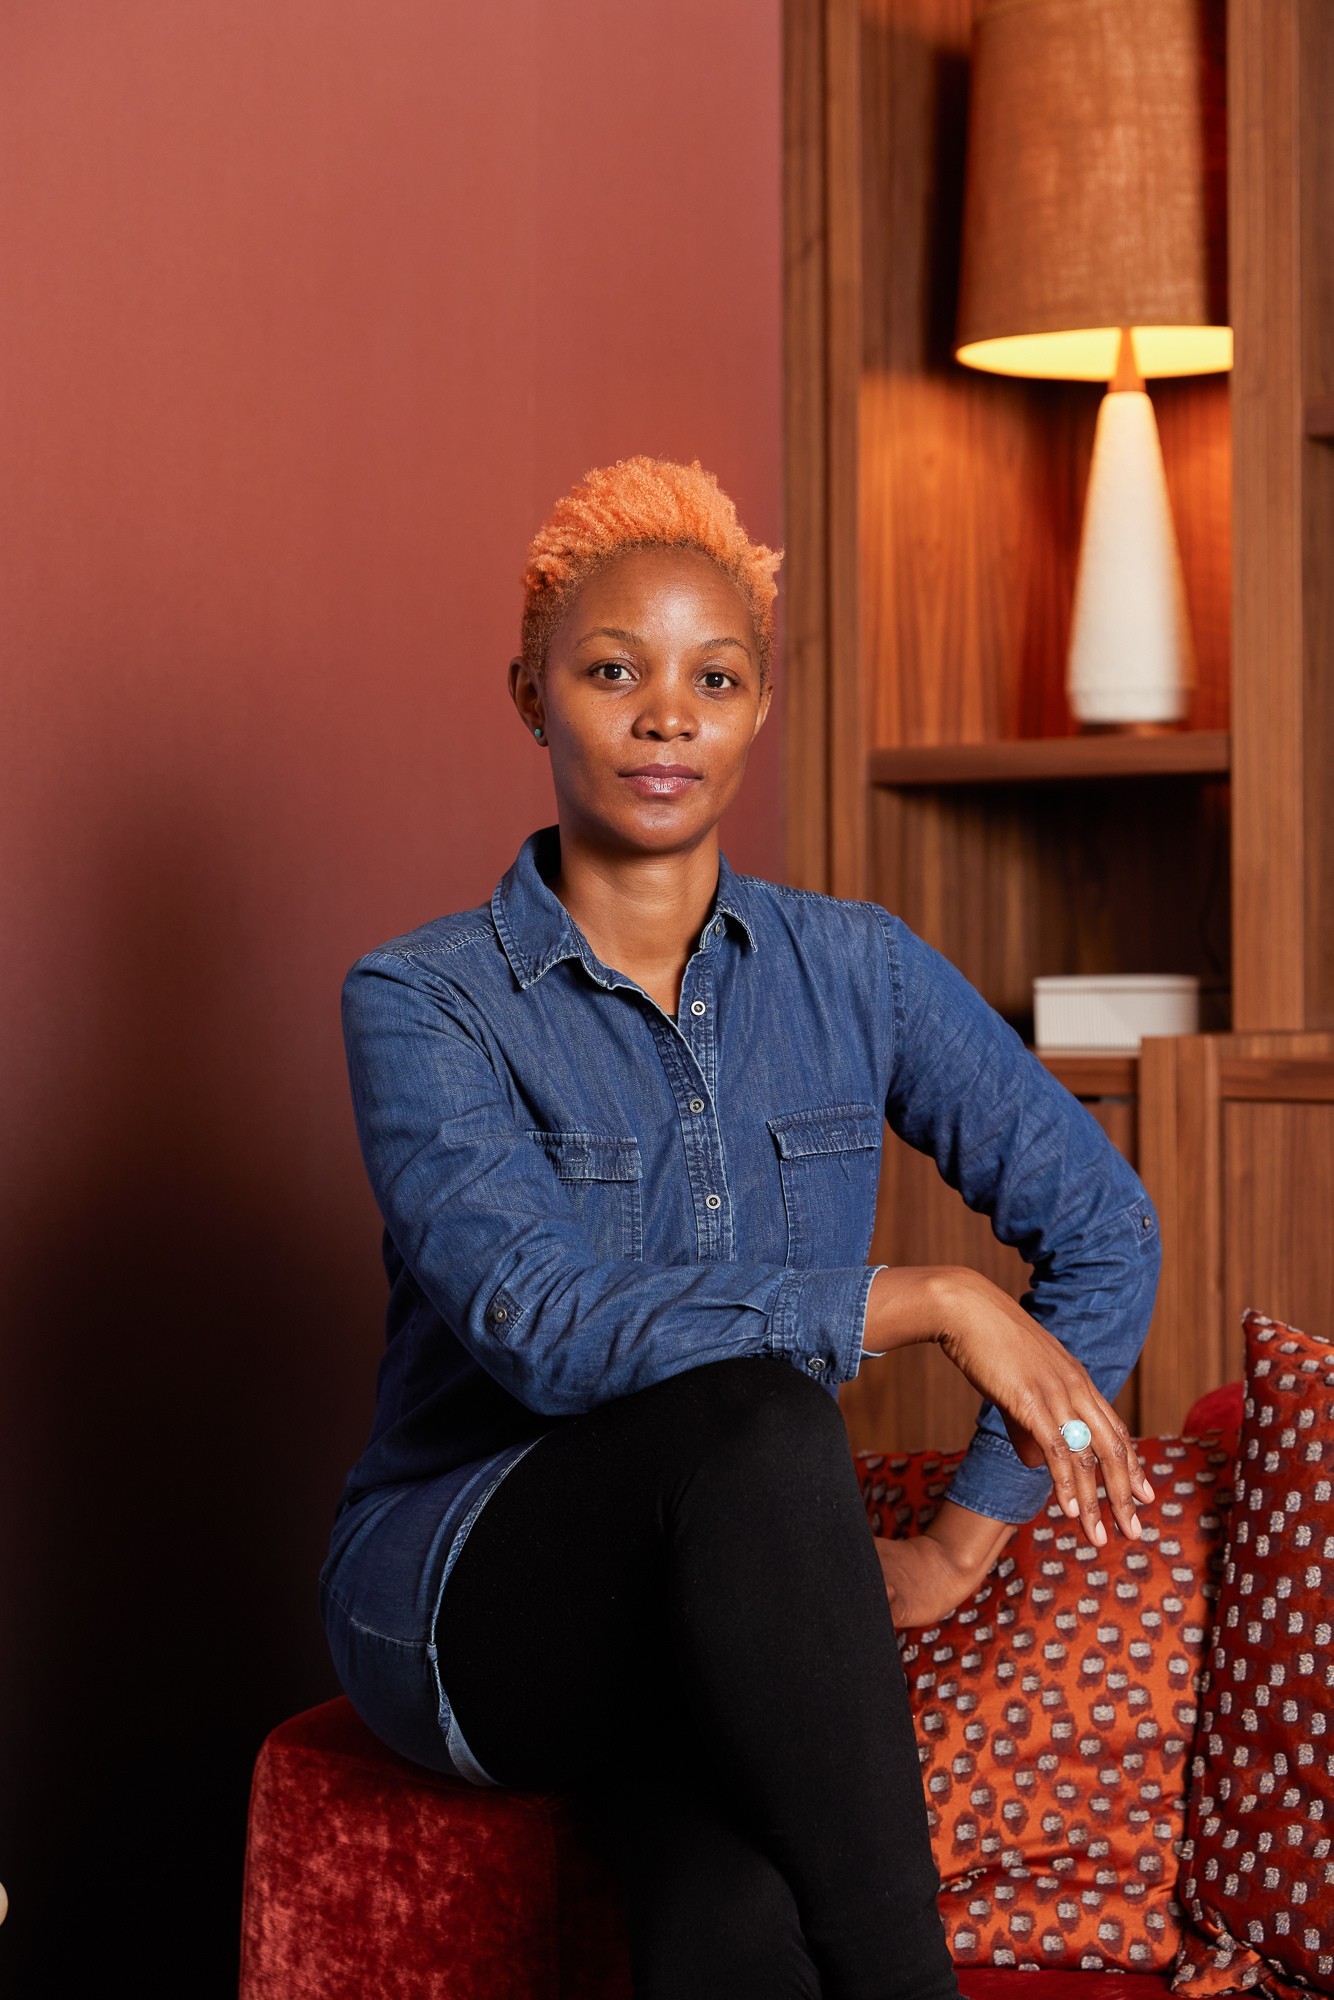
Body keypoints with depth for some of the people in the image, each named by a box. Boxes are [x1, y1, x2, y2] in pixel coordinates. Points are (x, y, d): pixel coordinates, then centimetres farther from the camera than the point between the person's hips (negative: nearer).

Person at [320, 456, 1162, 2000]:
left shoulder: (852, 971, 6)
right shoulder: (418, 1002, -5)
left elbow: (1104, 1227, 8)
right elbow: (544, 1329, -19)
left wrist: (964, 1537, 2)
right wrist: (920, 1300, -20)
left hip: (729, 1606, 2)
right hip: (460, 1588, -1)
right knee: (748, 1410, -37)